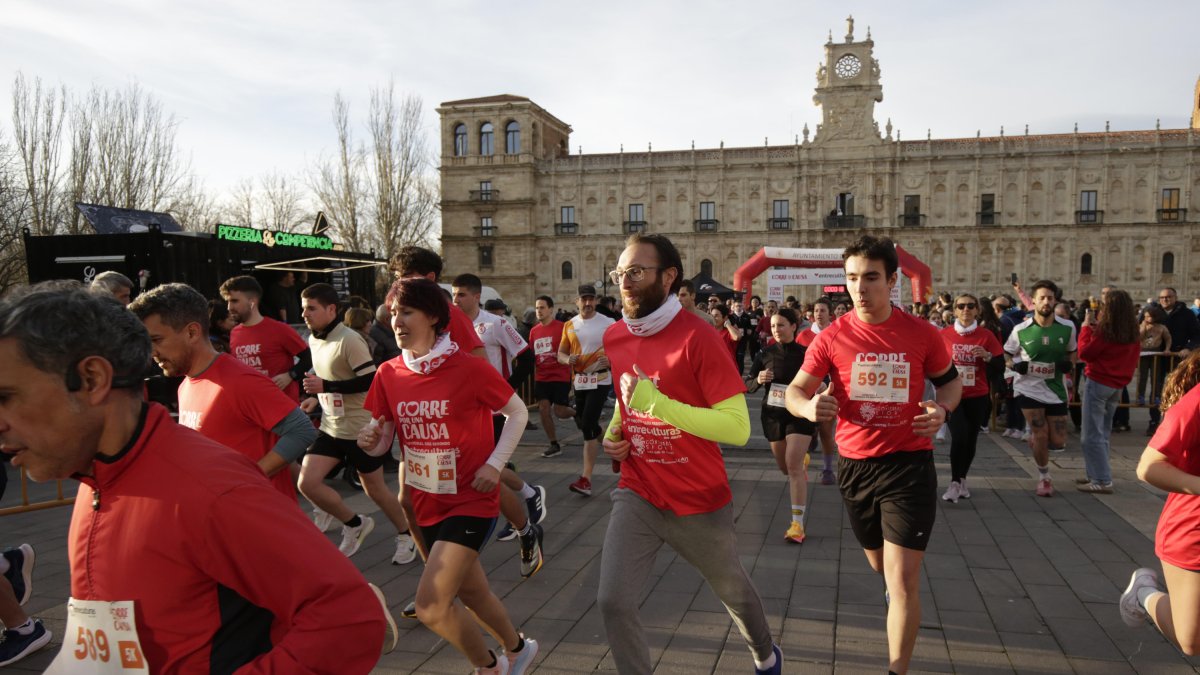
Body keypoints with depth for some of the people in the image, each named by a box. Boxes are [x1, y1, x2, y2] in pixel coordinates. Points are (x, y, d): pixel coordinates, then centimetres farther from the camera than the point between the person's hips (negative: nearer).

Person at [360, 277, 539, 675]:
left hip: (471, 501, -6)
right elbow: (383, 440, 5)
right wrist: (370, 441, -18)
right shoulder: (389, 374, -3)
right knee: (472, 592, 21)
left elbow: (517, 413, -5)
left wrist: (495, 464, -14)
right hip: (427, 504, 6)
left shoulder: (468, 368, -17)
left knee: (430, 607, -13)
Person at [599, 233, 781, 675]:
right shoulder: (614, 337, -1)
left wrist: (658, 402, -32)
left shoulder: (697, 337, -21)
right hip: (637, 497, 4)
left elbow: (738, 428, -26)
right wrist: (614, 433, 0)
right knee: (613, 603, -8)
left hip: (699, 503, -3)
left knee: (733, 591, 22)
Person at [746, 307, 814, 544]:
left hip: (799, 414, -3)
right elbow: (749, 387, 1)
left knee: (793, 466, -16)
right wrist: (758, 380, -21)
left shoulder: (805, 354, -9)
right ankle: (803, 459, 56)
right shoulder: (766, 354, -3)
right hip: (773, 415, 4)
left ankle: (797, 523, -12)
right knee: (785, 468, 17)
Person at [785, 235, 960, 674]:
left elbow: (950, 380, 10)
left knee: (903, 580, -6)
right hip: (855, 466, 3)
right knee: (881, 565, 24)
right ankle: (896, 588, 61)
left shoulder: (922, 333, -7)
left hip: (909, 465, -2)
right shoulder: (833, 338, -7)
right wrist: (809, 407, -27)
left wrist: (942, 409, -12)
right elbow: (794, 391, -2)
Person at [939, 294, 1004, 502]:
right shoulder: (944, 334, -2)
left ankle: (962, 479, 29)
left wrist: (987, 356, -18)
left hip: (977, 397, 2)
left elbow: (1000, 366, 0)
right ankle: (955, 482, -4)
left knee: (970, 440, 9)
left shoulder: (986, 335, -1)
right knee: (959, 437, -17)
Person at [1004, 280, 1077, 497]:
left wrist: (1069, 364, -9)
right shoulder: (1021, 330, -9)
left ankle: (1035, 437, 38)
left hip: (1055, 389, 2)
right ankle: (1044, 478, 16)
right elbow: (1007, 354, 6)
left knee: (1058, 441, 2)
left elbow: (1072, 352, 13)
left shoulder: (1067, 327, -4)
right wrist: (1015, 364, -16)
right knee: (1041, 434, -7)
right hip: (1029, 388, -2)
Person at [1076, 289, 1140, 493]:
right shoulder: (1132, 332, 5)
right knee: (1102, 433, 18)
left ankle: (1102, 481, -4)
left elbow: (1084, 353, -11)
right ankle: (1099, 474, 23)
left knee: (1092, 435, -3)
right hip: (1118, 385, 8)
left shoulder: (1105, 330, -17)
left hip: (1098, 383, -8)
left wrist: (1087, 326, -5)